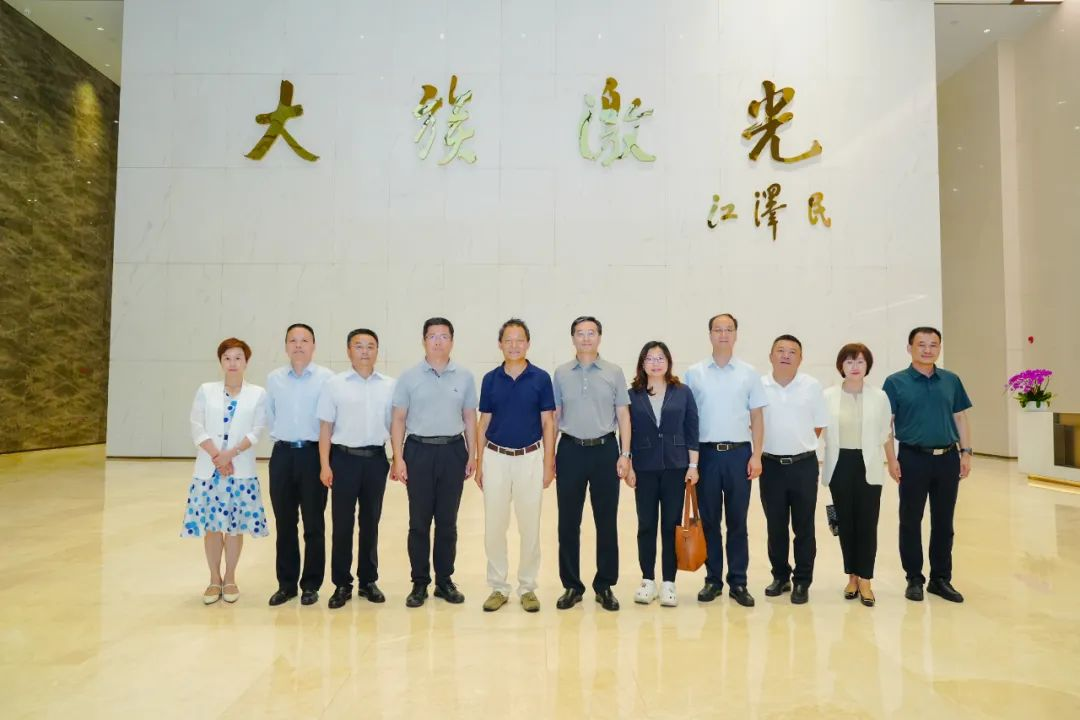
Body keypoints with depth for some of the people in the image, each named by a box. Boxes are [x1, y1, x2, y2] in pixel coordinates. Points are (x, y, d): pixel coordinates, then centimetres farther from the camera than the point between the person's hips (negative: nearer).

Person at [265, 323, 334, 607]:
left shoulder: (327, 378, -6)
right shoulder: (273, 378, 5)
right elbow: (269, 414, 15)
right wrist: (279, 435, 12)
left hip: (313, 453, -3)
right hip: (283, 454, 3)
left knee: (313, 524, 6)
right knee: (284, 523, 10)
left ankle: (311, 585, 19)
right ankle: (286, 583, 23)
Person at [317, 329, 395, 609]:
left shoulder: (390, 386, 3)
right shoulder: (334, 384, -1)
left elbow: (394, 425, 7)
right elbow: (326, 428, 0)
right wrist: (325, 465, -5)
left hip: (376, 459, 2)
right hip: (344, 458, -1)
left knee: (370, 522, 11)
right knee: (342, 523, 5)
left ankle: (368, 581, 25)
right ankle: (342, 584, 18)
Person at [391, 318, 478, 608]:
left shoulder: (465, 377, 4)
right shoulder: (409, 376, 0)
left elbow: (470, 418, 8)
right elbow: (398, 420, 0)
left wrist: (473, 456, 4)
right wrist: (398, 458, -6)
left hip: (453, 451, 1)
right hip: (419, 451, -1)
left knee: (447, 521, 8)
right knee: (419, 522, 5)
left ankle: (445, 581, 21)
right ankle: (419, 583, 17)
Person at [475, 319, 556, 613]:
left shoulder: (541, 378, -1)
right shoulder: (490, 379, 4)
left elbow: (548, 423, 0)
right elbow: (483, 423, 7)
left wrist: (548, 463, -5)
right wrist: (479, 463, 3)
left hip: (530, 458, -1)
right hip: (495, 458, 2)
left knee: (530, 526, 5)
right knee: (494, 526, 5)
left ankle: (528, 588, 19)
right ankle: (498, 587, 19)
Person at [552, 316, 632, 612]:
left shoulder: (614, 372, 3)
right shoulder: (561, 373, 5)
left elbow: (623, 415, 3)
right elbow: (554, 416, 8)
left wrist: (625, 454, -4)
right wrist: (549, 455, 4)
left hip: (605, 450, 0)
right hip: (571, 450, 1)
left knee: (607, 522, 5)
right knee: (568, 523, 5)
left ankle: (605, 586, 19)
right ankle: (572, 586, 18)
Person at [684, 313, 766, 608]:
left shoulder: (749, 373, 4)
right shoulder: (694, 373, 4)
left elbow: (757, 418, 5)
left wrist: (756, 455, -3)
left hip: (738, 453, 0)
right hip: (706, 452, 0)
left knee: (737, 521, 6)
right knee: (709, 520, 6)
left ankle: (738, 582, 15)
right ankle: (713, 580, 17)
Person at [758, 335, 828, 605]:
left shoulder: (812, 386, -1)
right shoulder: (759, 386, -2)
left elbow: (819, 425, 6)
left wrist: (800, 443, 5)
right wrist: (774, 443, 5)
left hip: (804, 465, 0)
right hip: (771, 465, 1)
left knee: (804, 526, 7)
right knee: (775, 525, 10)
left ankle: (802, 581, 19)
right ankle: (780, 576, 26)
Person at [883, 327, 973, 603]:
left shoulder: (951, 380, 8)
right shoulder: (896, 382, -3)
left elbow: (960, 418, 11)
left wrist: (966, 452, 4)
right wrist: (891, 459, -11)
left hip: (948, 458, 3)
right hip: (913, 459, -3)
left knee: (944, 522, 10)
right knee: (910, 521, 5)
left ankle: (941, 578, 23)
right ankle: (914, 579, 18)